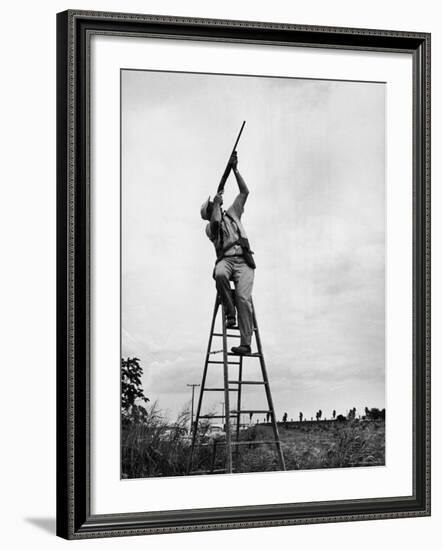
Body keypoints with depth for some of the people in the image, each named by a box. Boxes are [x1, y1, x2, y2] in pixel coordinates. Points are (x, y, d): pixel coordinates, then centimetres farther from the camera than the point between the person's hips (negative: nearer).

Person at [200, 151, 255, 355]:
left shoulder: (232, 214, 27)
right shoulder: (210, 227, 16)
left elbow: (245, 192, 21)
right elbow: (216, 221, -10)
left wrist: (235, 169, 14)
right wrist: (216, 202, 6)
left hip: (244, 261, 1)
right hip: (226, 260, -1)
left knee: (243, 298, -19)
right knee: (220, 274, -39)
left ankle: (246, 343, -24)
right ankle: (230, 314, -27)